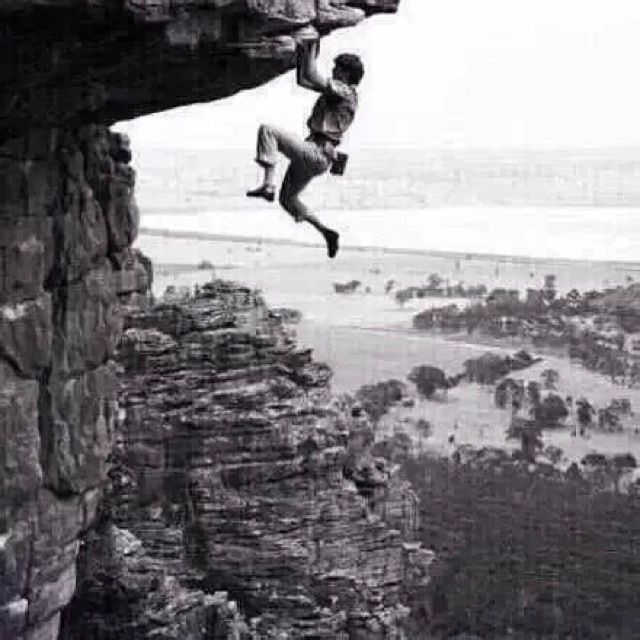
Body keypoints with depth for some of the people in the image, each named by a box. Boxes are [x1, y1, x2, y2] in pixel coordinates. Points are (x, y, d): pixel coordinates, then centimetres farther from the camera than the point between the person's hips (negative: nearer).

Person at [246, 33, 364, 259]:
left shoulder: (345, 92, -10)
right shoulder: (334, 90, 19)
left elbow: (311, 75, -20)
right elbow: (302, 80, 29)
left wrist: (312, 48, -10)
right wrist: (302, 54, 20)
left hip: (316, 153, -10)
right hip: (311, 155, 10)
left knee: (267, 130, -16)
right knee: (288, 200, 16)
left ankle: (268, 185, -24)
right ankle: (327, 233, 15)